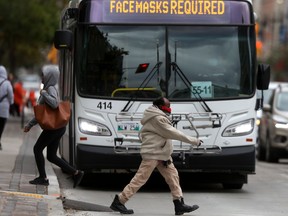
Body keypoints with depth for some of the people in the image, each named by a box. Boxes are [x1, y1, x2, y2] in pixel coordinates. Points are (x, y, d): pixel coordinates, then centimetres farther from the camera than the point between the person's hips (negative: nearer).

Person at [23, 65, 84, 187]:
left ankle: (43, 178, 5)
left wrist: (43, 93, -20)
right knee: (51, 156, 9)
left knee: (37, 149, 2)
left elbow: (54, 104, -33)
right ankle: (76, 173, 6)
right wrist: (30, 124, 26)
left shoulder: (51, 89, -12)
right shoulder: (48, 89, 18)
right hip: (58, 127, 9)